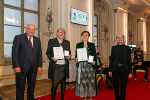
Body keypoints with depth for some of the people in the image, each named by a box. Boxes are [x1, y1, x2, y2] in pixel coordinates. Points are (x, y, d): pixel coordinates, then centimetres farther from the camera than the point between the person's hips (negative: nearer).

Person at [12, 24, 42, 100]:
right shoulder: (18, 38, -1)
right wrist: (16, 66, -14)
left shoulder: (37, 40, 12)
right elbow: (14, 52, -7)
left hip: (33, 67, 4)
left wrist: (39, 65, 4)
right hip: (21, 67, -4)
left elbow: (39, 53, 12)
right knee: (20, 87, 6)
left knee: (32, 86, 13)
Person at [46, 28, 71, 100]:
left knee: (63, 83, 11)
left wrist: (69, 57, -5)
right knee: (54, 83, -4)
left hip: (64, 66, 3)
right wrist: (51, 58, -15)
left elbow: (69, 53, 17)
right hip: (55, 66, -3)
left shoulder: (67, 42, 12)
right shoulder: (51, 41, 5)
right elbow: (48, 52, 3)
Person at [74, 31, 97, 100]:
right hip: (81, 65, 0)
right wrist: (76, 60, -12)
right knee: (82, 80, -1)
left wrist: (94, 61, -11)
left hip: (90, 65, 0)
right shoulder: (78, 45, 10)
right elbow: (76, 55, 8)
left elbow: (95, 55, 7)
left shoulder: (92, 45, 9)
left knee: (91, 80, 1)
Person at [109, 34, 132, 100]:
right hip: (115, 69, 1)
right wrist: (110, 70, 1)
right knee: (116, 86, 9)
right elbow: (111, 59, 5)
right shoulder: (113, 48, 5)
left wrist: (130, 71, 0)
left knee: (123, 86, 4)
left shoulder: (127, 48, 3)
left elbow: (129, 60, 3)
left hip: (124, 70, 0)